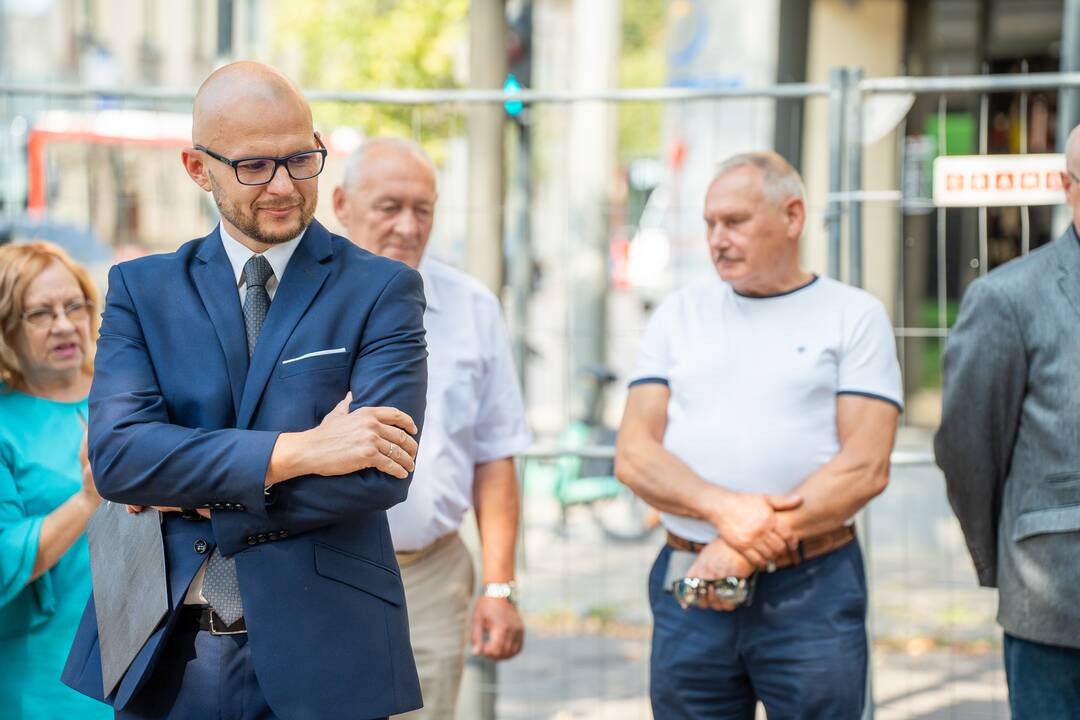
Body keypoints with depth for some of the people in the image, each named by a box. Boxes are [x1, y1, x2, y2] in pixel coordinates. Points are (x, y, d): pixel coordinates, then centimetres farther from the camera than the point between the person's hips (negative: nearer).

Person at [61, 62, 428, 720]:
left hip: (318, 659, -2)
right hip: (167, 659, 2)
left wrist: (190, 491, -11)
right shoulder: (142, 289, 6)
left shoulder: (383, 289, 0)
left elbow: (382, 476, -13)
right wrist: (294, 451, -19)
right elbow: (116, 454, -9)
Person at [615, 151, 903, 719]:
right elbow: (633, 455, 2)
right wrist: (723, 507, -16)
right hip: (689, 588, 3)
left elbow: (865, 466, -7)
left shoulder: (854, 316, 3)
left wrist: (750, 547, -15)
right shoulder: (678, 315, 12)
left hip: (812, 592, -3)